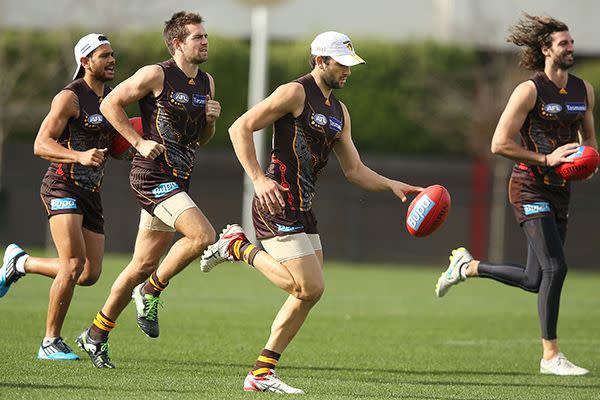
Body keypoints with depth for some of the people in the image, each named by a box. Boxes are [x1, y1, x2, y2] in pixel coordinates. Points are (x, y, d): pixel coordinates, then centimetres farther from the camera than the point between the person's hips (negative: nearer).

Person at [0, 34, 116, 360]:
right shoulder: (69, 98, -10)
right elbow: (41, 145, -17)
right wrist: (80, 156, -32)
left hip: (91, 193, 8)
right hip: (62, 186, -8)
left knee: (90, 274, 4)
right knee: (74, 263, -20)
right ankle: (51, 342, -9)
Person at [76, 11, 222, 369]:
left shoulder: (207, 82, 13)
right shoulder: (156, 75, -9)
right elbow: (111, 104, -4)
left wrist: (212, 118, 1)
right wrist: (139, 142, -11)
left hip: (178, 182, 8)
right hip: (153, 175, -8)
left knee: (143, 266, 9)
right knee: (203, 235, -23)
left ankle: (96, 335, 20)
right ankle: (151, 291, -2)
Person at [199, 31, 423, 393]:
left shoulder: (339, 112, 18)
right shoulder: (295, 93, -9)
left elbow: (355, 170, 20)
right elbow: (240, 128, -12)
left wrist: (392, 186, 5)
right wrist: (259, 180, -20)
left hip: (303, 209, 9)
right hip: (278, 205, -9)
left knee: (308, 293, 7)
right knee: (310, 288, -15)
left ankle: (262, 373, 12)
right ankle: (238, 247, 1)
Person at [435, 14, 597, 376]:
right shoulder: (530, 91, -11)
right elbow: (500, 144, -13)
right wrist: (546, 159, -19)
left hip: (560, 190, 7)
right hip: (530, 187, -7)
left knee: (535, 281, 8)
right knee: (555, 267, -17)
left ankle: (468, 266, 32)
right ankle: (550, 356, -9)